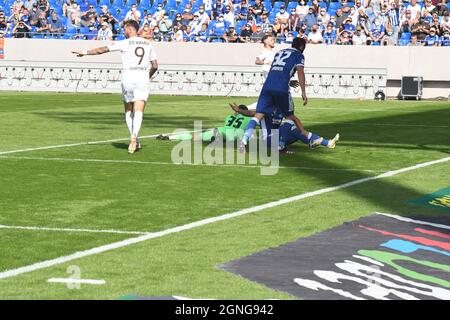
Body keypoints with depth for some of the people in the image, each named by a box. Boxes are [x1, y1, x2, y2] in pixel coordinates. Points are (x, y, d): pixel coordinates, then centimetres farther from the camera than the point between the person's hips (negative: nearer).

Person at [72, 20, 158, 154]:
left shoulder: (125, 43, -3)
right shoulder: (148, 44, 10)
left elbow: (102, 50, 1)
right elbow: (155, 66, 14)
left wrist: (85, 52, 12)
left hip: (128, 80, -2)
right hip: (142, 80, 2)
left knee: (128, 111, 14)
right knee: (138, 112, -8)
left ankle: (135, 141, 10)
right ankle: (134, 136, -32)